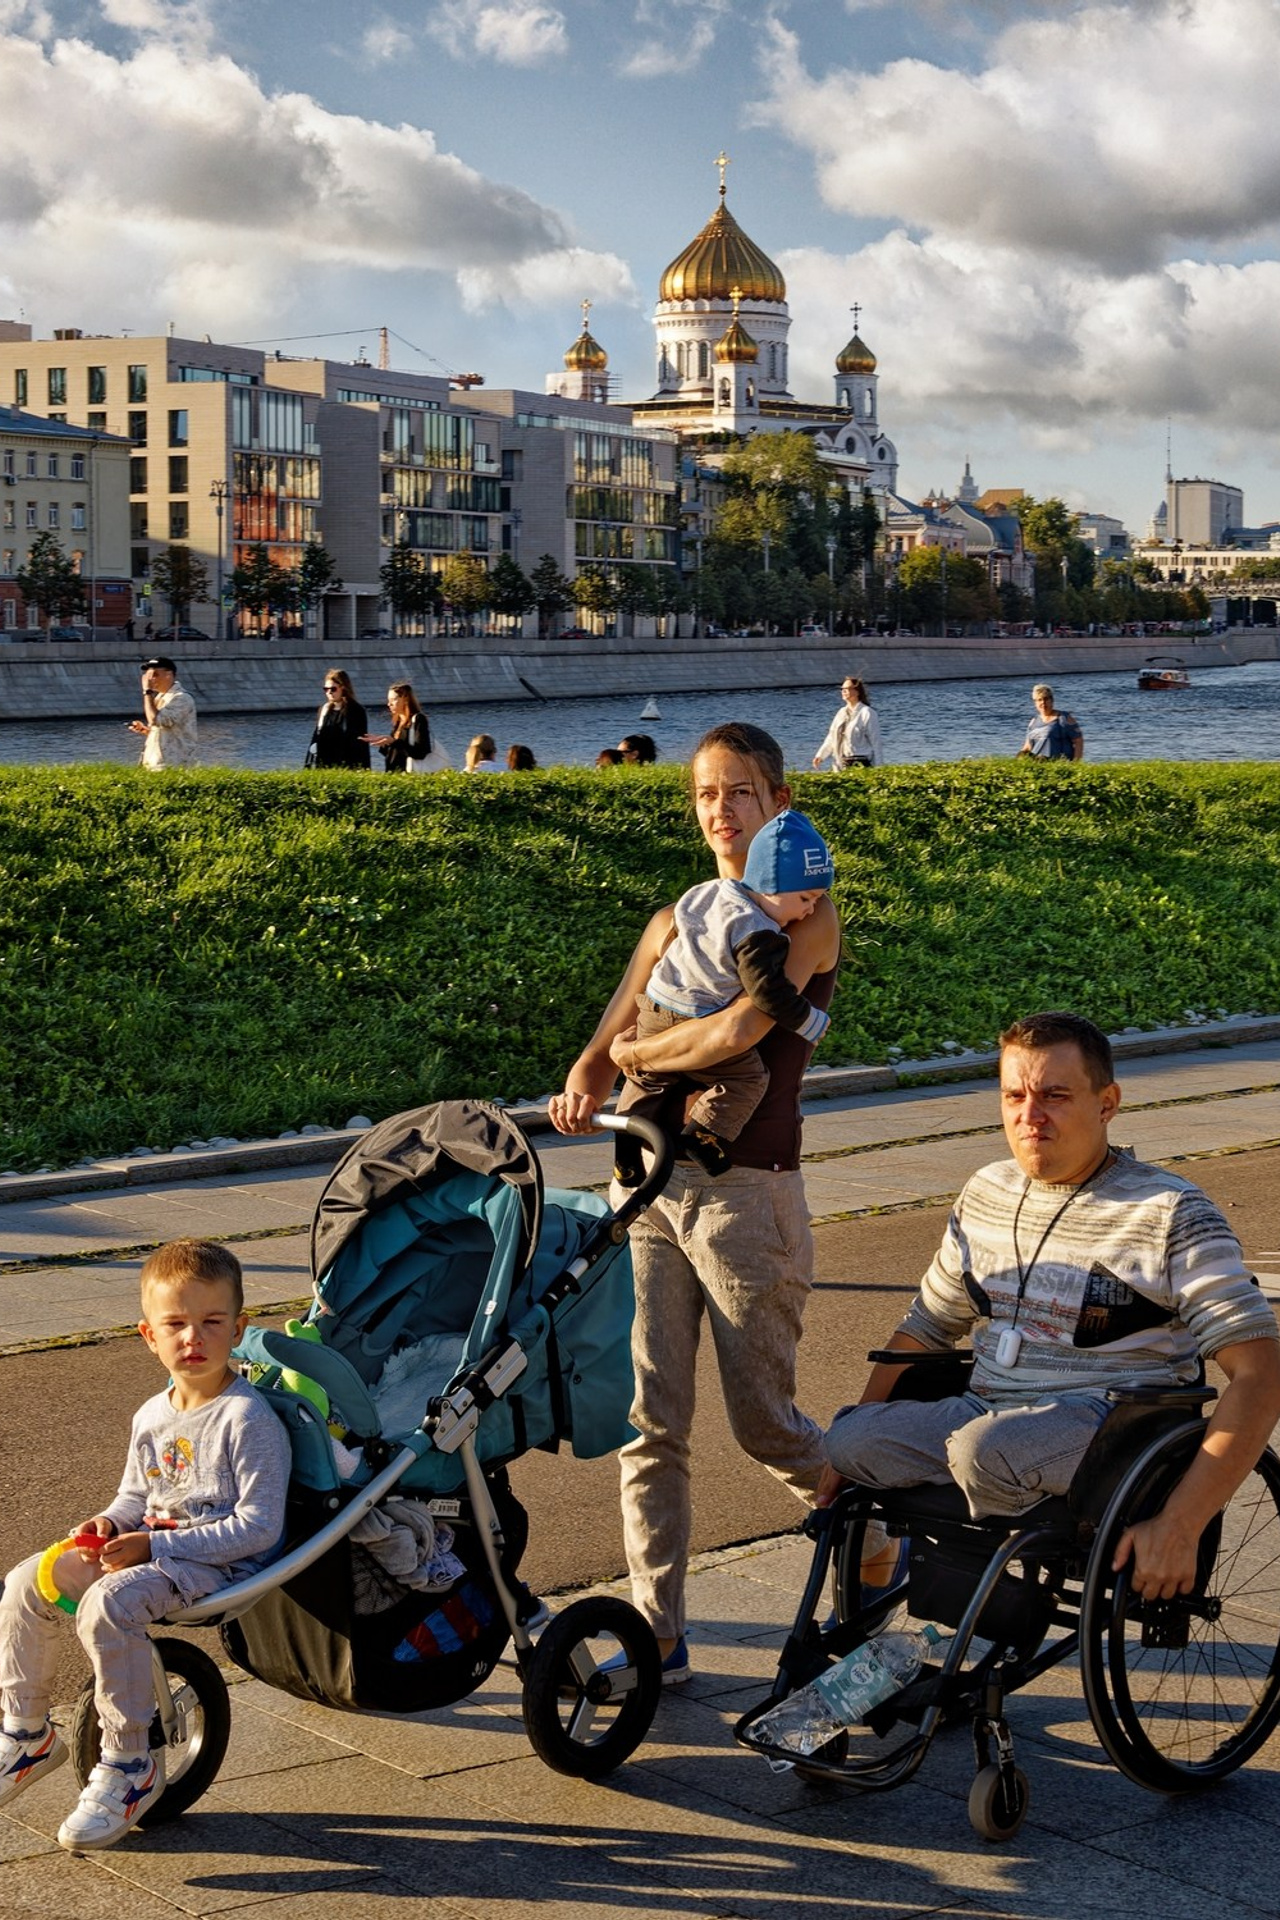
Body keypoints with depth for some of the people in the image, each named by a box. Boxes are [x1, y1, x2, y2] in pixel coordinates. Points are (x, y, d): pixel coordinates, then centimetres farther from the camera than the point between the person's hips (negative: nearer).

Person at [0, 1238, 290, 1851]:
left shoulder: (247, 1418, -15)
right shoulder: (152, 1416, 10)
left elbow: (260, 1525, -20)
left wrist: (155, 1546, -22)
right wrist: (110, 1524, -1)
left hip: (224, 1564, -8)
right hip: (152, 1551, 8)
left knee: (108, 1604, -32)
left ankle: (130, 1766, -18)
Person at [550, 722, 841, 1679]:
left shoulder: (807, 917, -3)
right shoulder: (674, 923, 16)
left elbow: (740, 1027, -19)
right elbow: (602, 1049, 12)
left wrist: (637, 1050, -3)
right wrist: (584, 1089, -11)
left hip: (746, 1192, -5)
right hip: (652, 1178, 5)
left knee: (765, 1422, 1)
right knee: (649, 1420, 1)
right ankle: (658, 1634, 9)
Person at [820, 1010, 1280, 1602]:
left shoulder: (1170, 1213, -7)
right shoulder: (986, 1193, 13)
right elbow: (925, 1326, 24)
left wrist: (1179, 1526, -22)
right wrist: (856, 1453, 13)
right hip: (984, 1415, 5)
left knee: (985, 1448, -35)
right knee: (850, 1438, -24)